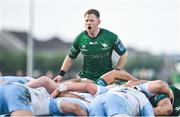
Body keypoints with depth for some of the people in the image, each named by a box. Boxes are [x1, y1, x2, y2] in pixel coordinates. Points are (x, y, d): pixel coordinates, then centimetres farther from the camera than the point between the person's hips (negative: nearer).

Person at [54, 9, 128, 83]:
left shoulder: (110, 37, -7)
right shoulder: (80, 38, -1)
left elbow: (124, 54, 4)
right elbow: (70, 58, 11)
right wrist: (61, 74, 2)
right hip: (86, 78, 2)